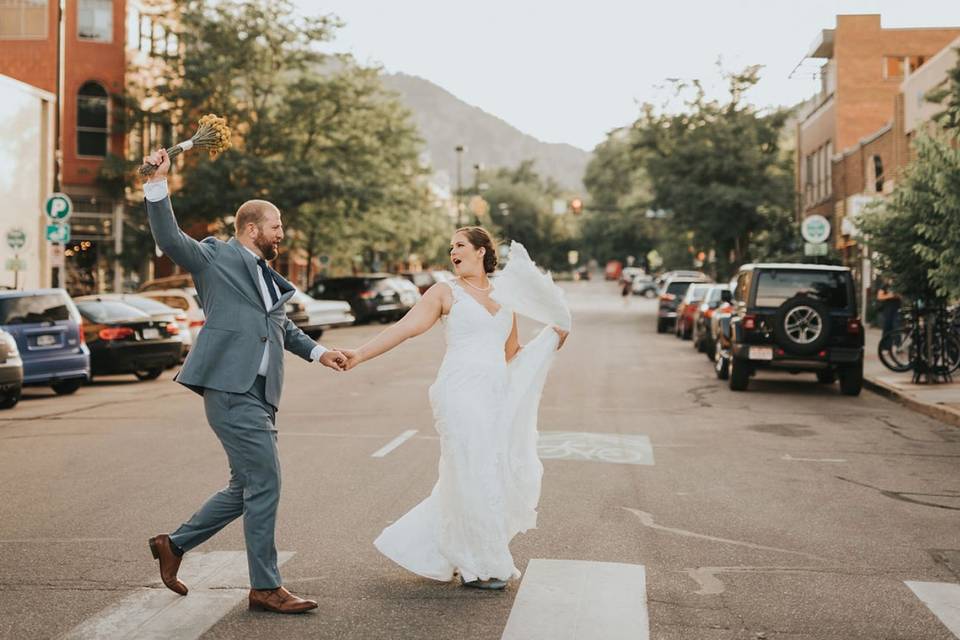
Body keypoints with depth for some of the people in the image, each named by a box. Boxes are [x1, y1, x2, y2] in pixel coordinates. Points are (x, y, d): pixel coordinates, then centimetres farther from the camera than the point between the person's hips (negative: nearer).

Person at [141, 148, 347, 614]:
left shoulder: (268, 278, 24)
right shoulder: (216, 257, 1)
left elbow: (284, 328, 35)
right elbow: (170, 239, -12)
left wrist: (318, 353, 23)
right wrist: (158, 183, -21)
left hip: (258, 395, 9)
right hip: (231, 389, -9)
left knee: (246, 489, 14)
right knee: (264, 484, -8)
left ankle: (174, 544, 29)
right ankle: (265, 587, 2)